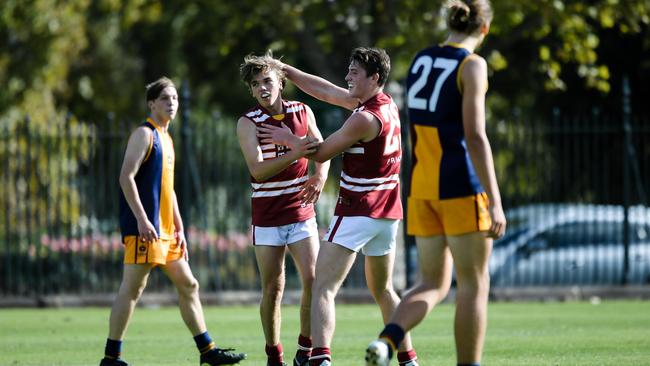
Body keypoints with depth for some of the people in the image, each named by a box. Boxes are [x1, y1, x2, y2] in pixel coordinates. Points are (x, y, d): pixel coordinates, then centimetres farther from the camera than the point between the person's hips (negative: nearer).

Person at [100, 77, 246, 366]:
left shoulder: (166, 138, 21)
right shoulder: (145, 134, -7)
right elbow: (126, 177, -16)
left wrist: (179, 228, 20)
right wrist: (142, 220, -23)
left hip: (166, 231, 10)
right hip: (145, 228, -9)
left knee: (188, 285, 11)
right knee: (132, 288, -9)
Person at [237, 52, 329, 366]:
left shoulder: (302, 112, 2)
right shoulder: (247, 123, -8)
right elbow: (258, 169, -20)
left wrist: (320, 176, -11)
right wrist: (295, 153, -33)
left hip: (301, 210, 2)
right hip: (267, 217, -2)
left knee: (313, 280, -11)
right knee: (273, 289, 0)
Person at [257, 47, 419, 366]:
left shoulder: (365, 118, -18)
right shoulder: (386, 104, 8)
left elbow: (321, 153, -8)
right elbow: (326, 91, 17)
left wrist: (289, 139, 8)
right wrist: (286, 70, 19)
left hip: (356, 212, -9)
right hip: (388, 212, 9)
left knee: (323, 289, -12)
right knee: (383, 291, 21)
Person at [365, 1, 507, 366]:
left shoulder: (421, 60, 11)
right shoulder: (472, 65, -10)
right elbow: (475, 137, -17)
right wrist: (495, 202, -18)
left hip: (423, 186, 6)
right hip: (462, 186, -6)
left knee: (433, 284, 11)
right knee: (475, 284, 4)